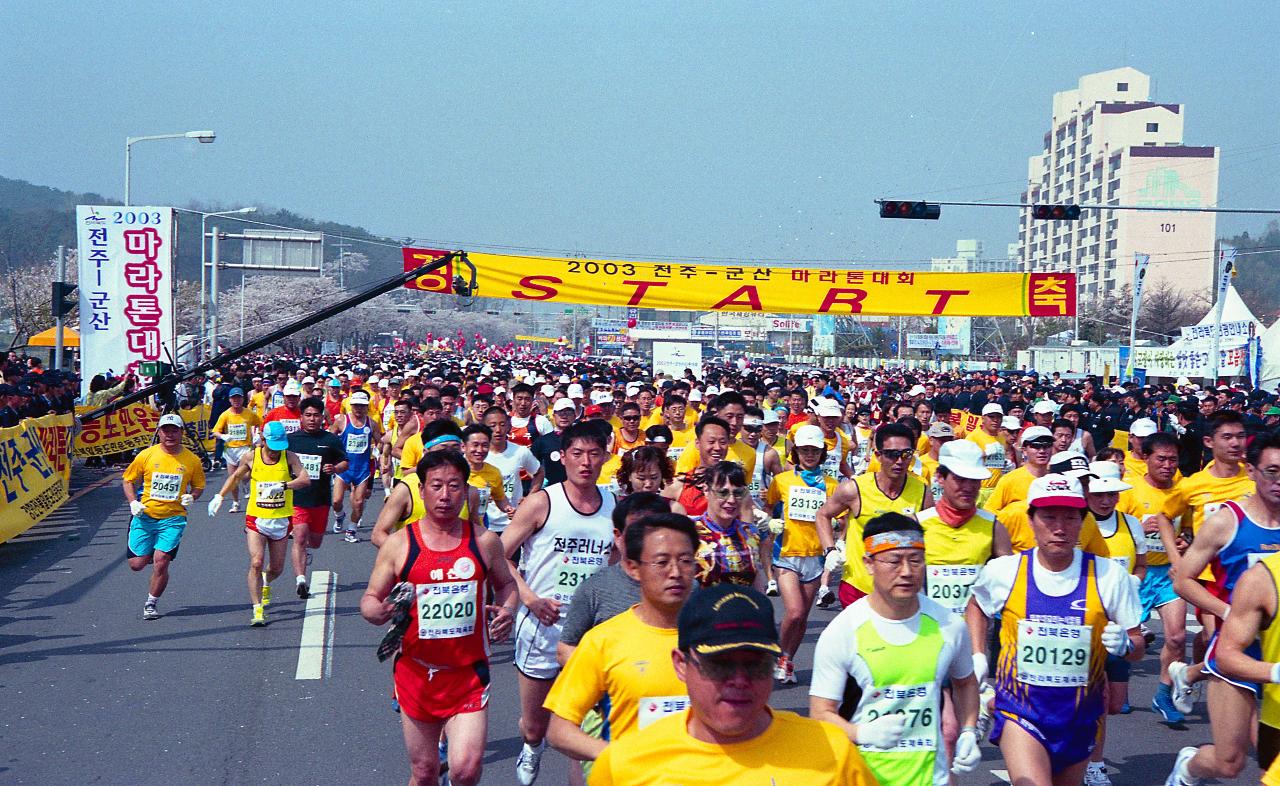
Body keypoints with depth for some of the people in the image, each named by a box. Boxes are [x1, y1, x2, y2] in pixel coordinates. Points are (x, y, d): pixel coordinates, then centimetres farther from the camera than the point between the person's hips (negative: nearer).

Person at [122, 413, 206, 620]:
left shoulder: (191, 460, -1)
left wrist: (191, 497, -8)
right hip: (145, 516, 1)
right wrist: (133, 503, -6)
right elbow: (128, 479, 8)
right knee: (137, 564, 1)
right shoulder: (146, 455, -3)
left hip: (173, 518, -1)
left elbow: (199, 486, 13)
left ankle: (151, 604, 9)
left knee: (161, 562, -12)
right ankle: (150, 554, 39)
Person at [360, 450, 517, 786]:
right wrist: (380, 612, -19)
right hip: (416, 673, 0)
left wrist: (506, 611, -4)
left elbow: (506, 584, 17)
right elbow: (369, 599, 4)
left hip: (469, 673, 0)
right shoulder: (398, 544, -2)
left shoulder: (484, 541, 1)